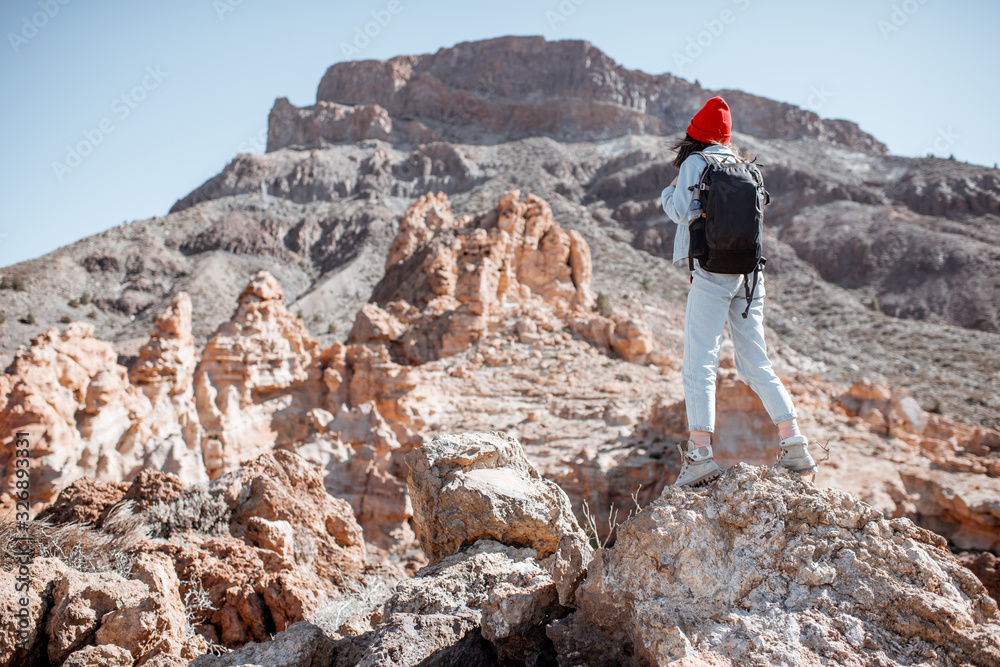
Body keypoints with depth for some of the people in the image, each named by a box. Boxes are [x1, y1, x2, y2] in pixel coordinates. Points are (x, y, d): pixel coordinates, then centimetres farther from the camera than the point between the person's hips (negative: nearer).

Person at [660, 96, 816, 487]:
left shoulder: (695, 162, 0)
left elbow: (681, 211, -9)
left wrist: (669, 191, 11)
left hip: (713, 270, -6)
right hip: (751, 271, 6)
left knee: (699, 364, -8)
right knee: (756, 365, 10)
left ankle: (700, 451, -18)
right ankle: (794, 446, 7)